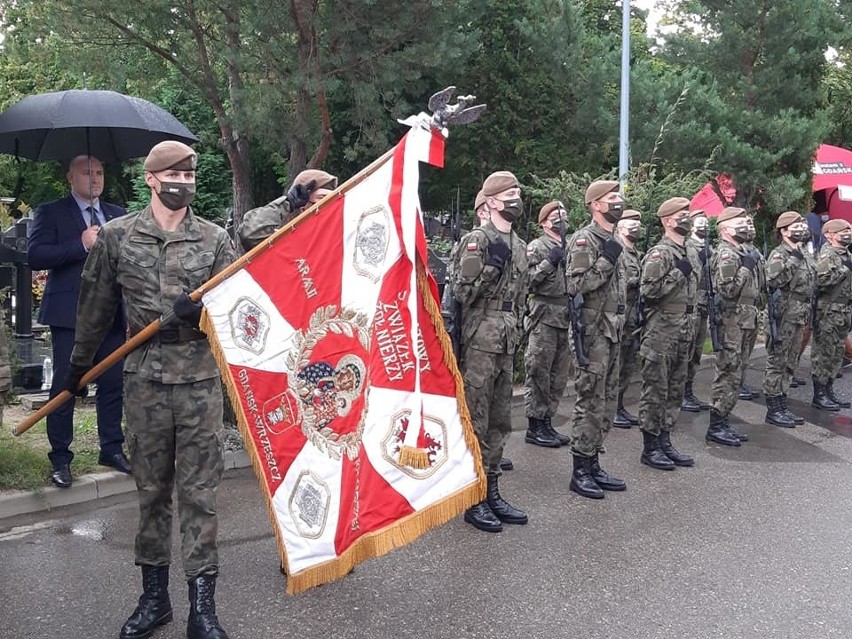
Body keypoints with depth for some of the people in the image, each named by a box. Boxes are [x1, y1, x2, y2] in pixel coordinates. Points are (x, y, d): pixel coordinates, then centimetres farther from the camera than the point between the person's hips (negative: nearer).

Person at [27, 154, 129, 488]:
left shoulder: (118, 215, 14)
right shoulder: (51, 213, 1)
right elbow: (35, 256, -11)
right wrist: (81, 245, -18)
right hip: (70, 314, -4)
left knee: (113, 385, 9)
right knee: (64, 387, 2)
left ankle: (112, 448, 22)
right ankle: (60, 458, 13)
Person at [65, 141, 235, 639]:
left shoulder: (215, 239, 3)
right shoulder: (117, 236, 4)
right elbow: (97, 307, 12)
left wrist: (202, 311, -18)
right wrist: (80, 365, 19)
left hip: (202, 379, -1)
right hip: (145, 379, 1)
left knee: (200, 491, 1)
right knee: (151, 488, 11)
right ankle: (154, 596, 26)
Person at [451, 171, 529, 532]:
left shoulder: (519, 246, 15)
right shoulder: (475, 240, -9)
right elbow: (461, 293, -14)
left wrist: (516, 336, 19)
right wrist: (491, 265, -22)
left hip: (507, 344, 8)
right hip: (479, 342, -8)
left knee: (500, 421, 12)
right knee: (476, 421, -1)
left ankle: (492, 492, 23)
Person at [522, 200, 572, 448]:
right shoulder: (536, 247, -2)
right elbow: (528, 281, -12)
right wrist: (549, 262, -19)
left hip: (567, 318, 7)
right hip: (544, 317, -7)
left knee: (559, 374, 10)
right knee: (538, 373, -3)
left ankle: (547, 421, 19)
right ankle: (534, 426, 4)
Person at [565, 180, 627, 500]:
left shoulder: (611, 242, 16)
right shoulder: (584, 240, -11)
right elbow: (575, 285, -21)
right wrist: (606, 261, -20)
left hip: (612, 331, 9)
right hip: (592, 331, -9)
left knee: (604, 401, 12)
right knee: (589, 402, -5)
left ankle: (593, 465, 21)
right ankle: (580, 471, 3)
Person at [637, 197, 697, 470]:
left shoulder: (688, 253, 15)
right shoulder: (659, 253, -12)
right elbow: (648, 291, -22)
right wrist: (677, 273, -21)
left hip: (683, 335, 9)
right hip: (660, 336, -9)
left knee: (675, 391, 13)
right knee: (655, 391, -1)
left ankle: (665, 441, 23)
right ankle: (650, 447, 7)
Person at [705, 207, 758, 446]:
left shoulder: (742, 252, 18)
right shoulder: (726, 254, -13)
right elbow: (727, 290, -23)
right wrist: (746, 268, -19)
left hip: (743, 322, 10)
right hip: (731, 322, -10)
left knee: (734, 373, 12)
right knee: (727, 374, -7)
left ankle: (723, 421, 20)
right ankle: (715, 427, -2)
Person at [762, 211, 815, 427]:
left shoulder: (803, 254, 15)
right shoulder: (778, 255, -12)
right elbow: (772, 282, -25)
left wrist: (807, 312, 22)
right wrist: (792, 261, -27)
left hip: (799, 317, 9)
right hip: (783, 317, -9)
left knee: (789, 364, 13)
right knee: (776, 363, -3)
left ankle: (782, 404, 22)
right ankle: (773, 410, 3)